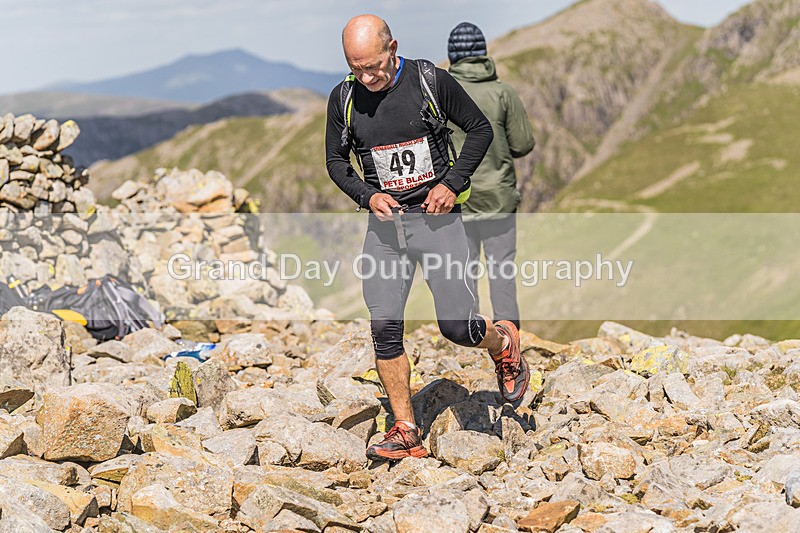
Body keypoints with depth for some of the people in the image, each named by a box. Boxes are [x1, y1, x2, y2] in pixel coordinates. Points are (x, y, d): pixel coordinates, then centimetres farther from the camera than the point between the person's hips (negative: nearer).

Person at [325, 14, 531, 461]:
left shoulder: (431, 81, -9)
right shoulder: (343, 98, -1)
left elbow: (481, 129, 2)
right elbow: (336, 160, 12)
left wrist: (453, 183, -10)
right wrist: (367, 196, -6)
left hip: (438, 218, -3)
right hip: (384, 223, 3)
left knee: (457, 326, -9)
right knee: (385, 326, -6)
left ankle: (504, 344, 27)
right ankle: (406, 434, 3)